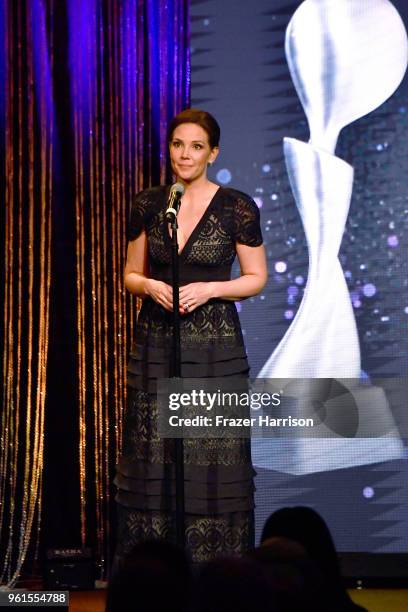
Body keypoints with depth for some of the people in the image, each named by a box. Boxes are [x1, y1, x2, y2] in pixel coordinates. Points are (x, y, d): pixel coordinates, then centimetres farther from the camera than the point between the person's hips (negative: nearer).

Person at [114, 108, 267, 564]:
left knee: (212, 456, -3)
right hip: (156, 342, 3)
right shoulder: (148, 204, 6)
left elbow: (256, 278, 3)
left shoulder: (237, 207, -2)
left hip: (214, 347, -3)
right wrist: (150, 286, -9)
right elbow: (130, 274, 13)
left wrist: (209, 289, -13)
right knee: (152, 457, 1)